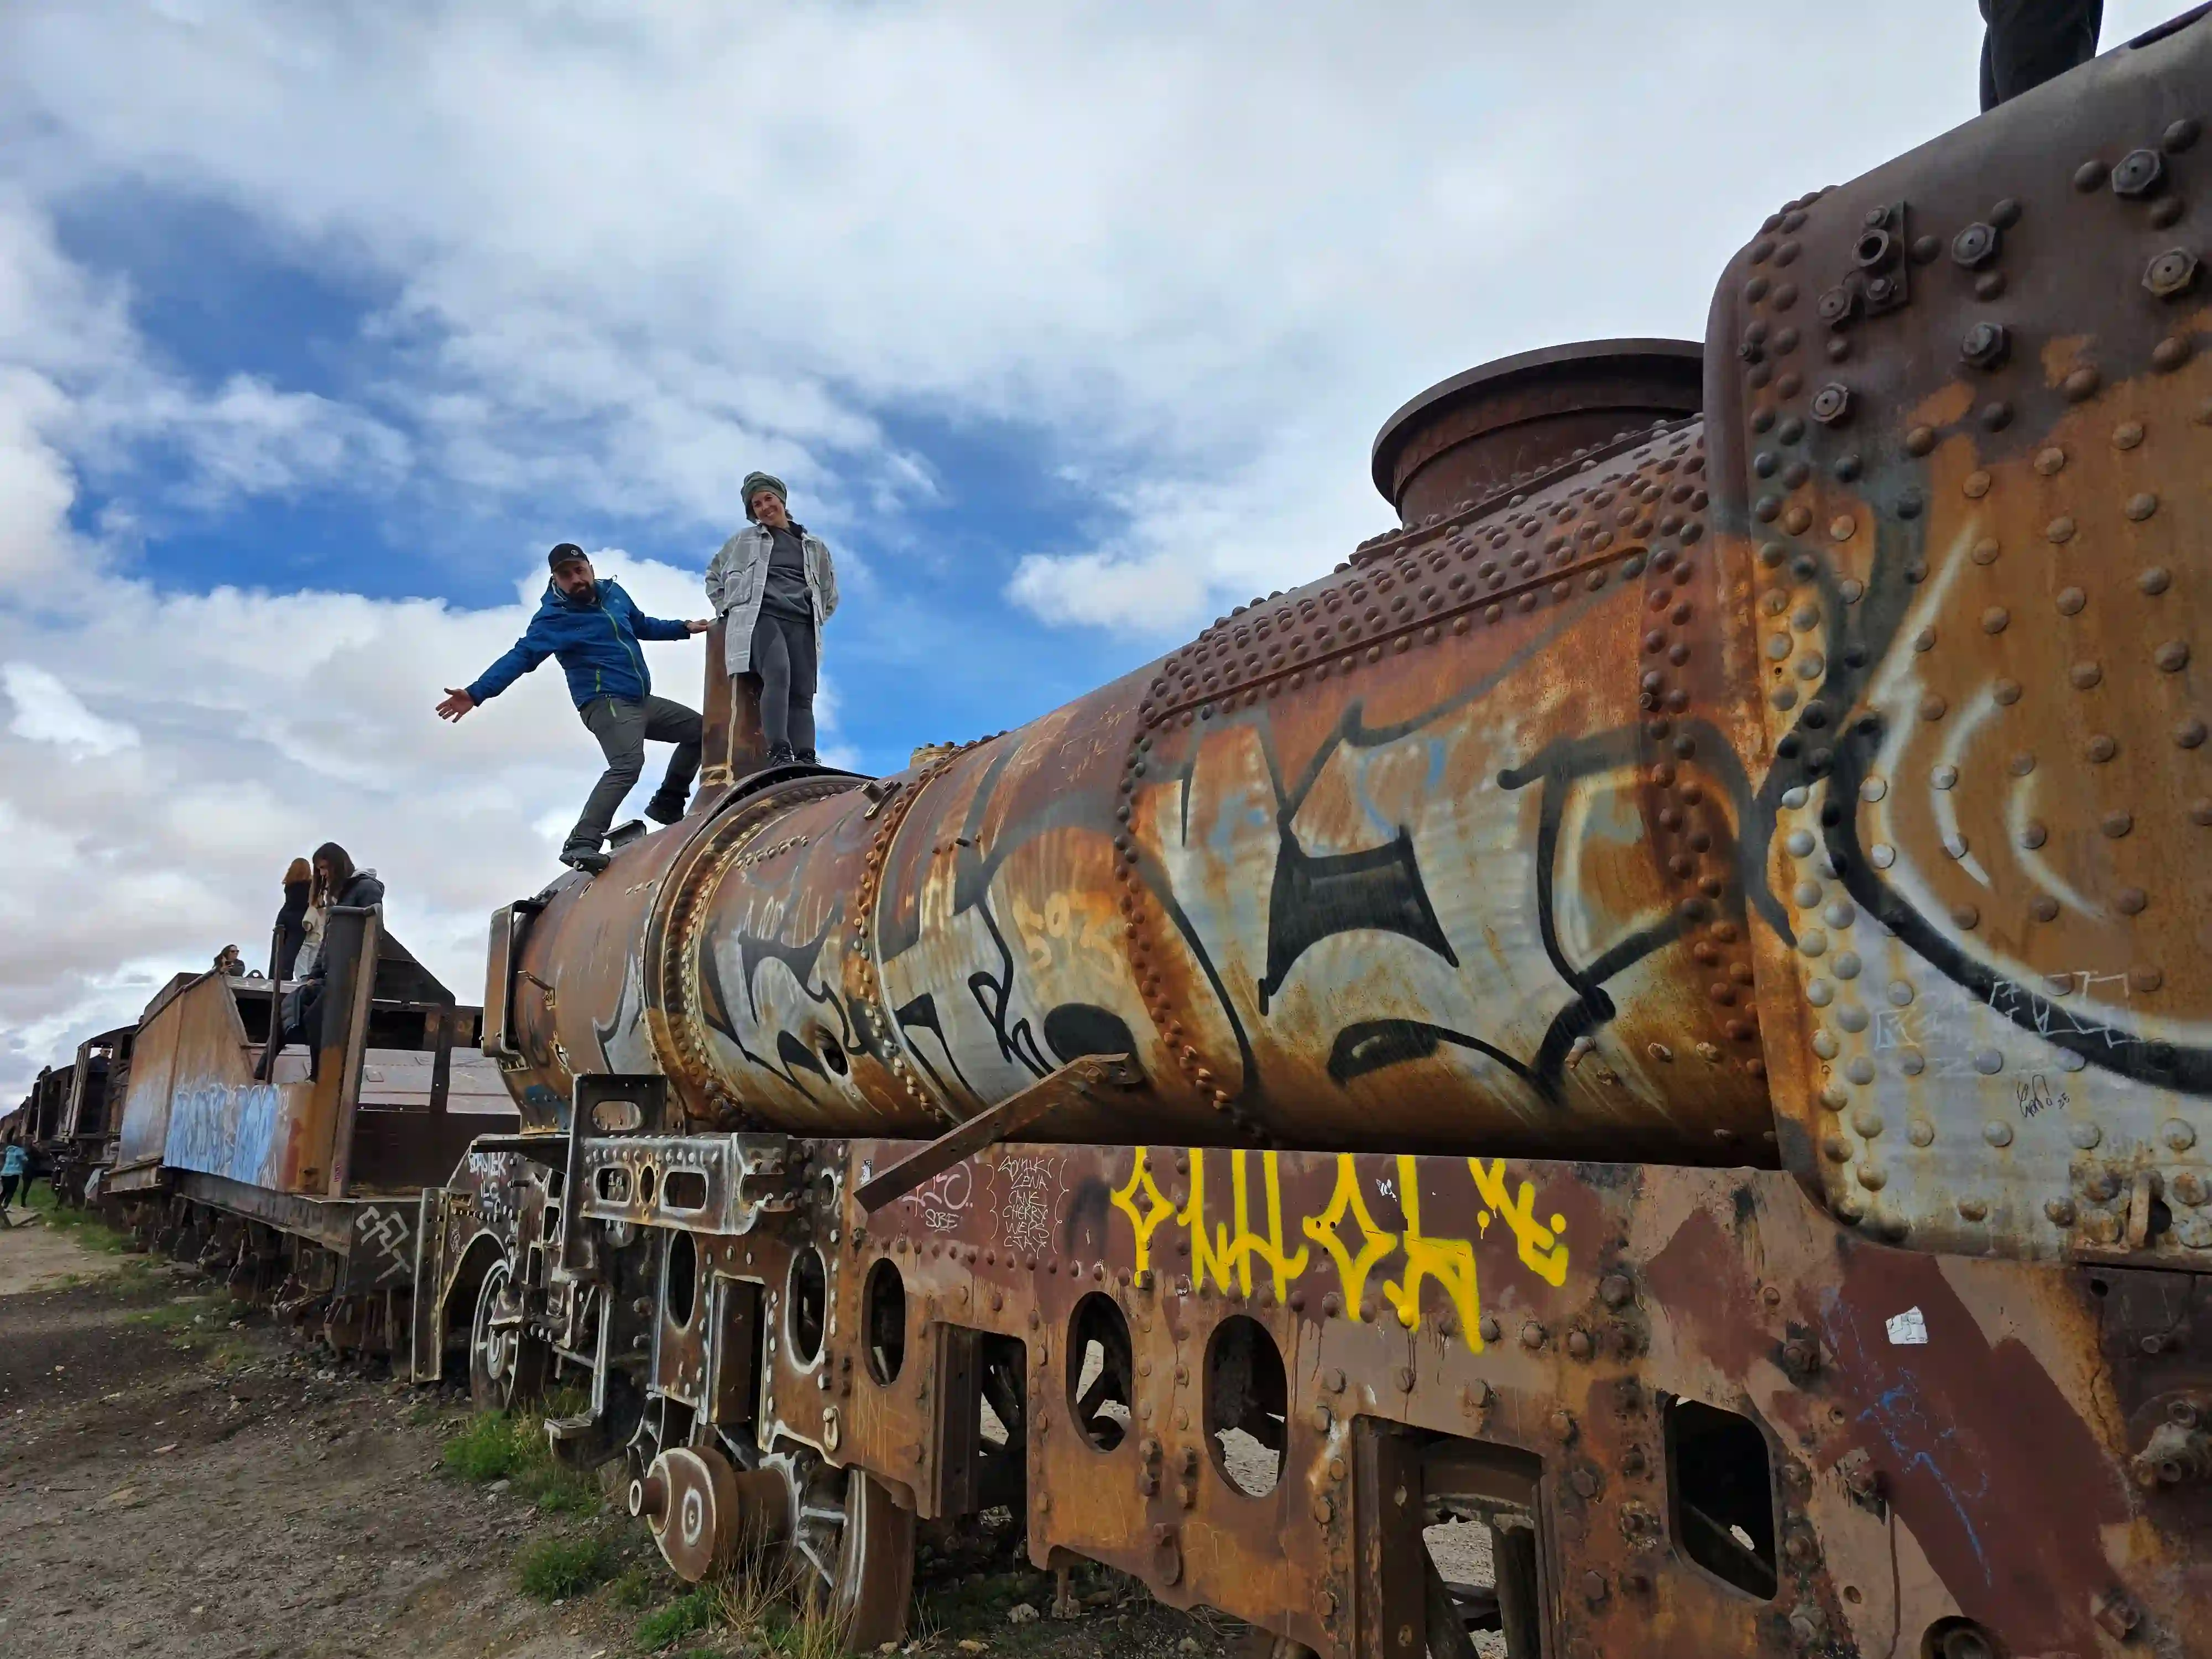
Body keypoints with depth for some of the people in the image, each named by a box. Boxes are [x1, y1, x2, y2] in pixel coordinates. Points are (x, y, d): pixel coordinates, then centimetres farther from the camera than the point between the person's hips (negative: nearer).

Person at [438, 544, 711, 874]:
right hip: (608, 703, -9)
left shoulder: (614, 594, 10)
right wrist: (476, 693, -33)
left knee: (698, 730, 18)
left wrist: (683, 628, 26)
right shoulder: (553, 618, -11)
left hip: (642, 701, 9)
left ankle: (667, 804, 24)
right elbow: (521, 656, -22)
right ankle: (581, 845, -40)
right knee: (628, 764, -32)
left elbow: (642, 625, 29)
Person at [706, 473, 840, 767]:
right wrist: (728, 608, 19)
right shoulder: (743, 541, 22)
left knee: (802, 694, -17)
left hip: (802, 624, 3)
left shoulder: (815, 546, 24)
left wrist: (816, 618, 17)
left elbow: (829, 595, 34)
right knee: (778, 674, -32)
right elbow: (714, 575, 34)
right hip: (760, 618, -3)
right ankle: (779, 755, -45)